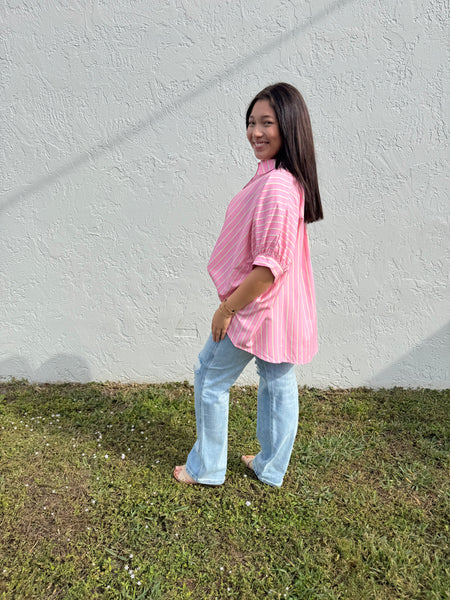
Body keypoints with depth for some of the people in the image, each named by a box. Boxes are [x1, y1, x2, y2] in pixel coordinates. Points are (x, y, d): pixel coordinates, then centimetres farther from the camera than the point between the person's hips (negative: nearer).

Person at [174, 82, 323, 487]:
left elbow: (269, 266, -28)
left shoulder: (276, 185, -25)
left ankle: (206, 469, 28)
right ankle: (271, 467, 38)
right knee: (278, 383, 18)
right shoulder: (286, 177, 7)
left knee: (210, 379, 9)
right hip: (278, 307, 10)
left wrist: (228, 308, -17)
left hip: (257, 307, -9)